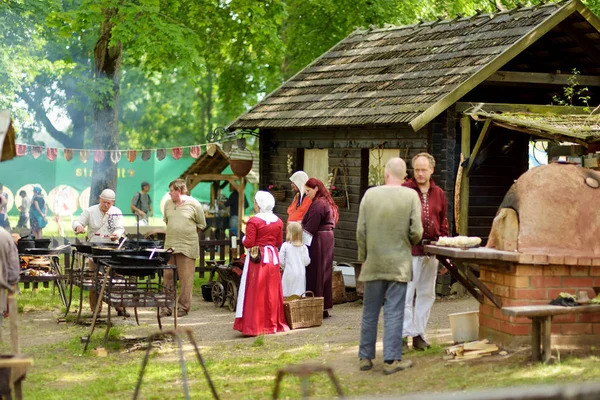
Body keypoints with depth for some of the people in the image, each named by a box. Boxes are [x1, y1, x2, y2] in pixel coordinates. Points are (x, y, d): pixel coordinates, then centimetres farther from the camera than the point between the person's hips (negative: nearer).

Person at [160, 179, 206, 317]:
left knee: (186, 279, -2)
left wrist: (188, 233, 1)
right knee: (168, 277, 7)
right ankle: (167, 307, 14)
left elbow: (201, 225, 3)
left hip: (187, 247, -5)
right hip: (169, 246, 5)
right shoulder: (168, 204, 9)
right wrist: (174, 232, 13)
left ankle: (183, 307, 4)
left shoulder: (194, 204, -5)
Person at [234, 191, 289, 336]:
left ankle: (253, 326, -4)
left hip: (257, 259, -5)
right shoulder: (278, 222, 5)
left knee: (255, 292, -2)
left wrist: (243, 239, 6)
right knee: (272, 292, 12)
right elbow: (279, 242, 9)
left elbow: (248, 243, -14)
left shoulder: (254, 221, -12)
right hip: (273, 257, 5)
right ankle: (273, 323, 16)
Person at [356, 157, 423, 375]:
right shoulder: (411, 196, -6)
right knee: (394, 313, 1)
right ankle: (391, 360, 2)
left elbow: (361, 230, -1)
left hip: (374, 264, 2)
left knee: (370, 312, 10)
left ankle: (365, 357, 17)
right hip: (399, 264, -2)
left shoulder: (370, 194, -2)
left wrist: (363, 257, 12)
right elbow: (416, 232, -9)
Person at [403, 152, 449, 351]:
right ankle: (404, 333, -3)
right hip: (409, 250, -5)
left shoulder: (439, 194, 13)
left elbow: (443, 224, 17)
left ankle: (419, 334, 16)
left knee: (426, 294, 9)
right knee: (406, 292, -6)